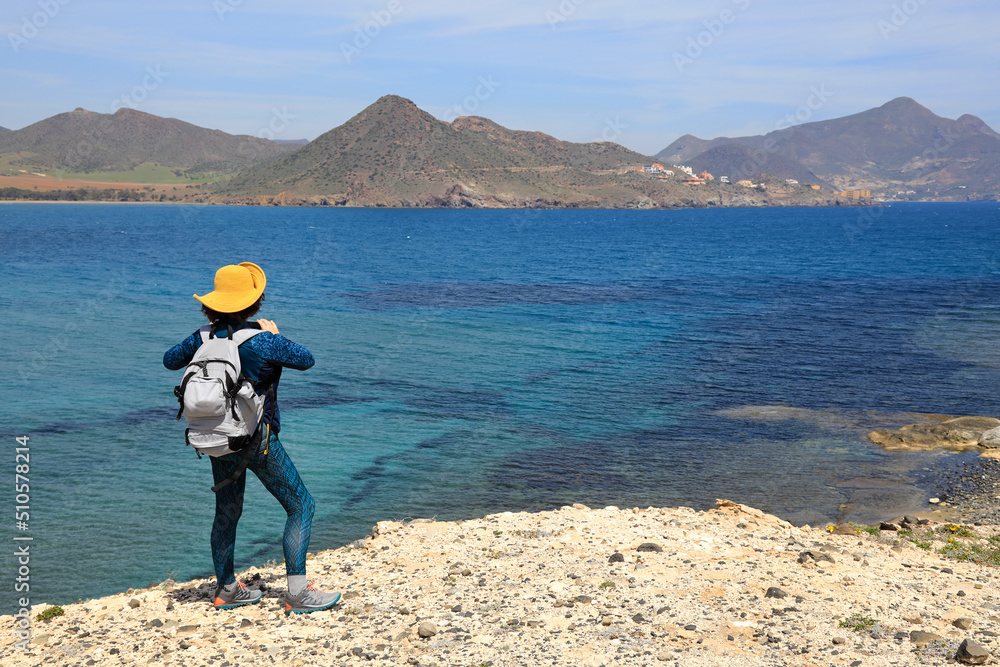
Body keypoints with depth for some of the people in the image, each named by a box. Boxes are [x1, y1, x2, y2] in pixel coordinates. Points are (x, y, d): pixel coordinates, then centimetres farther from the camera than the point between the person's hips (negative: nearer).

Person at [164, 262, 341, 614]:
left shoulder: (204, 338, -3)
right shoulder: (263, 341, -20)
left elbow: (170, 360, 14)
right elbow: (306, 360, -7)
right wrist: (275, 336, 6)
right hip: (256, 439, -6)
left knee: (227, 512, 19)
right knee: (300, 506, 3)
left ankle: (227, 589, 30)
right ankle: (297, 593, -1)